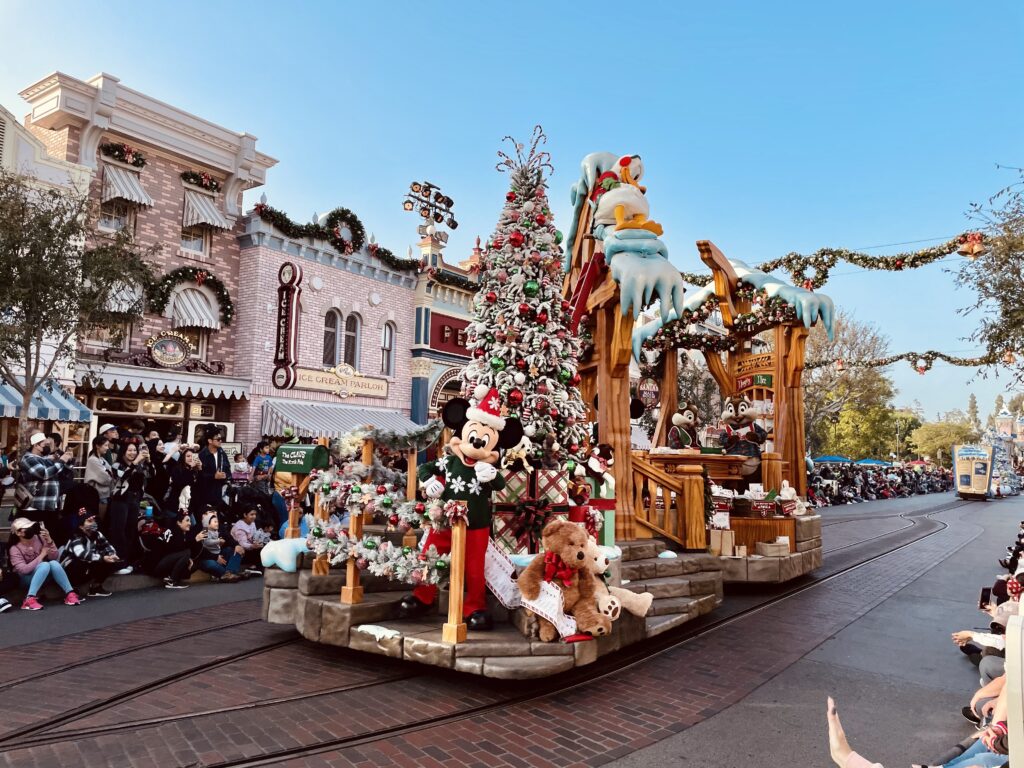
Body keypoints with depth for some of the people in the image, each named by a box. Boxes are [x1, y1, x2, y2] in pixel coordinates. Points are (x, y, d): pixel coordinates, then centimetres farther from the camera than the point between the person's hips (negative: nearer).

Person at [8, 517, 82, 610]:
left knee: (54, 563, -31)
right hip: (28, 579, -3)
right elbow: (24, 570, -24)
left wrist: (49, 541, -25)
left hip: (45, 576, 3)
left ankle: (70, 594, -31)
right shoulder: (15, 549, -13)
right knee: (45, 565, -34)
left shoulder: (39, 538, -6)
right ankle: (29, 599, -40)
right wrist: (42, 555, -22)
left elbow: (54, 557, -11)